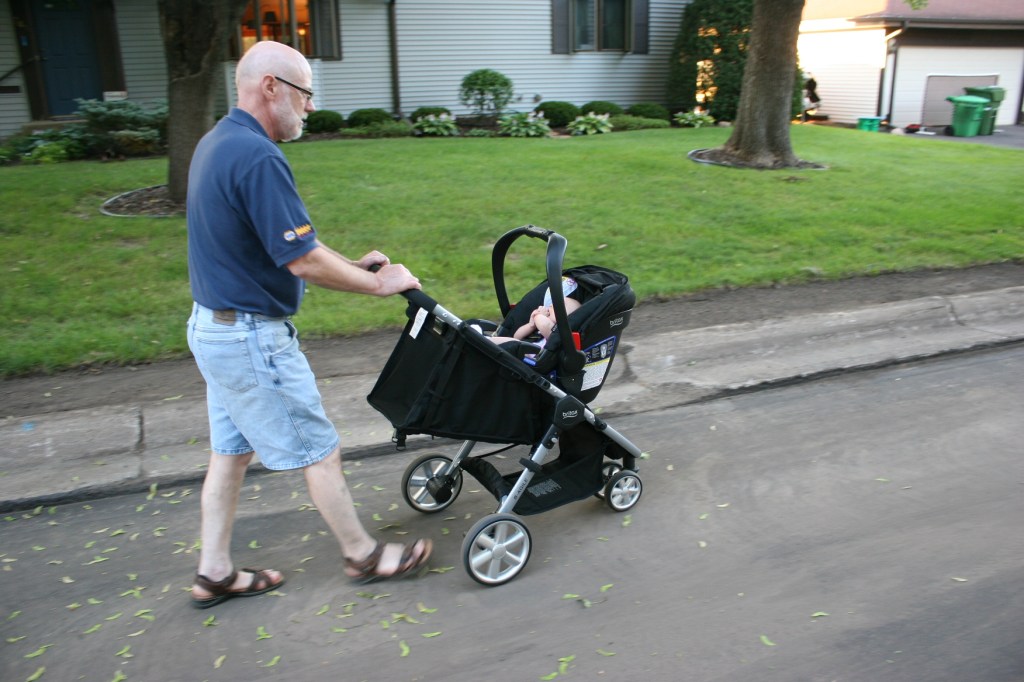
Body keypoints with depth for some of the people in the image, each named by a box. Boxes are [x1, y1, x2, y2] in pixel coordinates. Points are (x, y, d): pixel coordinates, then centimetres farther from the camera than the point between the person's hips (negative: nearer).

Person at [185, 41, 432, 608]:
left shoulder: (218, 143, 9)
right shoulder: (258, 158, -23)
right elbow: (304, 261, -24)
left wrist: (353, 265, 11)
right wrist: (380, 284, -11)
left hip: (215, 327, 10)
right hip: (252, 338, -10)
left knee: (232, 451, 18)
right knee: (318, 451, 5)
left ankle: (214, 573, 30)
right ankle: (363, 555, 23)